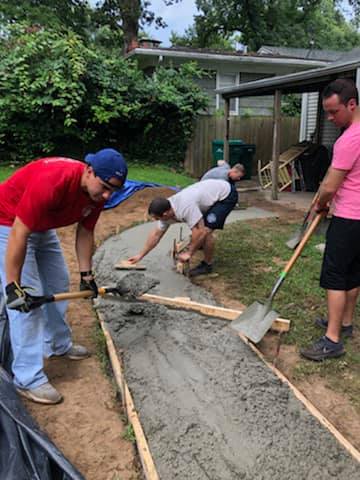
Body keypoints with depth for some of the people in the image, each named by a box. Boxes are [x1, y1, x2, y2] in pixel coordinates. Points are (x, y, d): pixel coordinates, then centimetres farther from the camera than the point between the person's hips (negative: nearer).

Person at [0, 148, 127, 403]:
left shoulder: (97, 192, -13)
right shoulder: (52, 181, -38)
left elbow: (85, 232, 1)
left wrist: (86, 273, 2)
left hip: (43, 228, 8)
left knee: (58, 284, 15)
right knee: (29, 296, -13)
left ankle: (60, 345, 35)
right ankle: (28, 378, -4)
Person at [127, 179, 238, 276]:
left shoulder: (185, 208, -34)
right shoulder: (167, 209, -5)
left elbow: (200, 231, -33)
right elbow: (156, 234, 4)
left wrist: (189, 253, -21)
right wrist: (140, 255, 7)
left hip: (227, 194, -9)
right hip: (215, 190, 9)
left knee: (206, 230, -17)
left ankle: (207, 265, 1)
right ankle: (201, 243, 47)